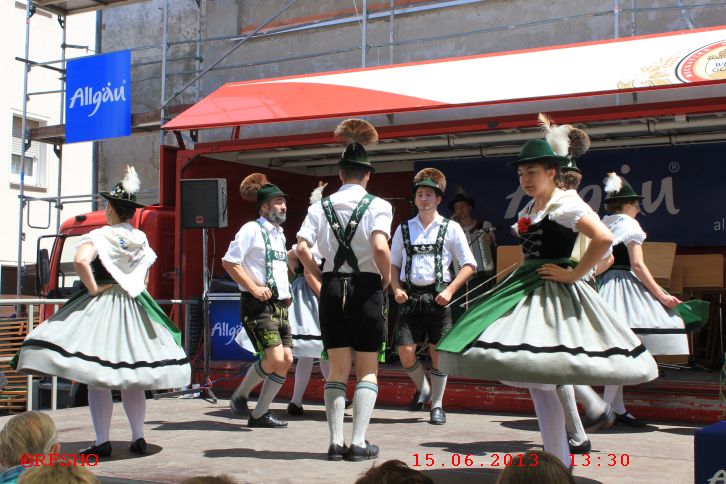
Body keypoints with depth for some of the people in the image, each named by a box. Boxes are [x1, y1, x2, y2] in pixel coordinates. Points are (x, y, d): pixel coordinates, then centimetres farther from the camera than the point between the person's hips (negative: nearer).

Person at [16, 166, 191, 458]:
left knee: (97, 376, -2)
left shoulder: (100, 235, -10)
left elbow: (80, 261, -26)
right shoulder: (141, 238, 9)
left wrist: (93, 288, -15)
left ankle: (102, 442, -3)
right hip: (134, 309, 6)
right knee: (131, 376, 13)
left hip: (102, 304, -6)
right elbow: (146, 275, 18)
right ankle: (138, 438, 15)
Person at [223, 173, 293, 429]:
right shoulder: (252, 229, -7)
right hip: (258, 304, -8)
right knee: (274, 358, -18)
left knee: (286, 360, 1)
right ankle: (240, 396, 5)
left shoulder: (279, 234, 19)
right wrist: (254, 288, -17)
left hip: (279, 305, 8)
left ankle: (260, 413, 11)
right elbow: (229, 262, -13)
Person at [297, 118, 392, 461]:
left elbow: (301, 248, -6)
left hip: (332, 289, 3)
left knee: (338, 369, 11)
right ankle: (358, 443, 1)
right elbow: (380, 247, -20)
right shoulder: (377, 205, -5)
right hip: (366, 289, -3)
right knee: (367, 370, 7)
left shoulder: (321, 206, 5)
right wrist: (385, 279, -4)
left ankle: (336, 441, 8)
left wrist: (322, 277, 7)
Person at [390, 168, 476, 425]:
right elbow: (394, 264, 17)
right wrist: (396, 289, 0)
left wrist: (450, 290, -9)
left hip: (437, 296, -2)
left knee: (438, 352, 0)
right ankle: (422, 389, 27)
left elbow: (469, 265, 2)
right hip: (410, 296, 2)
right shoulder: (404, 229, 11)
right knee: (405, 352, -3)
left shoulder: (451, 228, 3)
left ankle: (437, 405, 17)